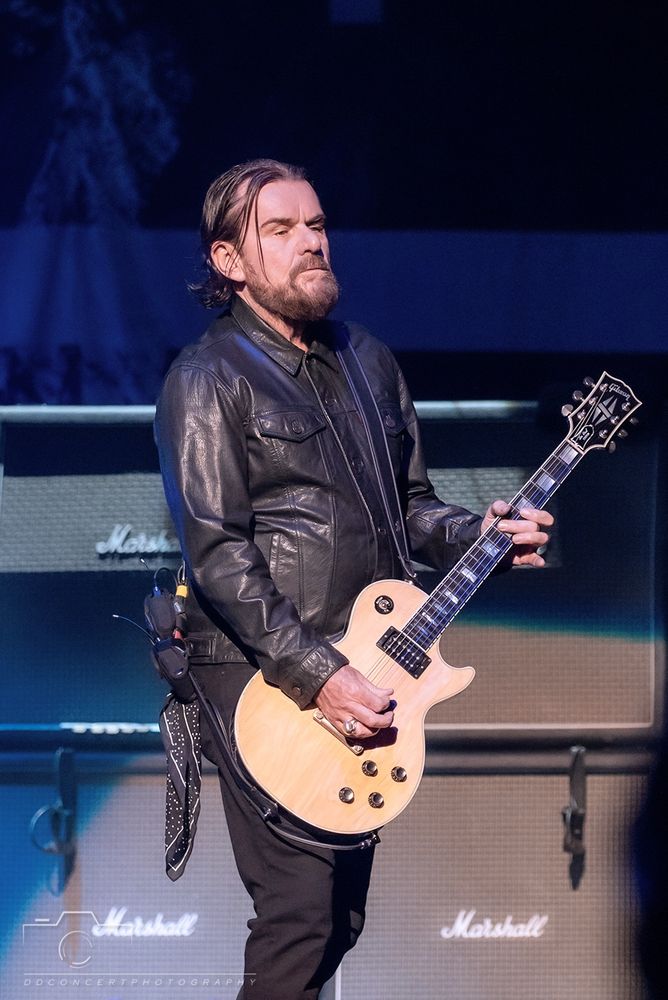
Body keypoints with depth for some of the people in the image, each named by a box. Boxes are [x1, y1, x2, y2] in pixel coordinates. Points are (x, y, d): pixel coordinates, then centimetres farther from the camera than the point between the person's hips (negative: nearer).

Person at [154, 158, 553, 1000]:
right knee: (301, 908, -14)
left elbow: (408, 503, 22)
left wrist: (477, 535, 0)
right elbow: (217, 554, -16)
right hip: (262, 677, -7)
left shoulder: (368, 361, 14)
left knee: (344, 911, 11)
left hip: (362, 675, 7)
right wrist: (317, 677, -22)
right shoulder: (209, 379, -9)